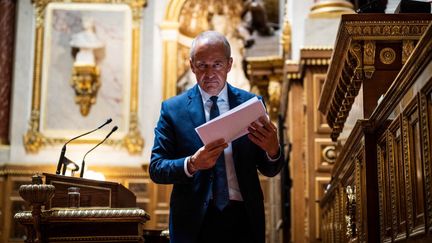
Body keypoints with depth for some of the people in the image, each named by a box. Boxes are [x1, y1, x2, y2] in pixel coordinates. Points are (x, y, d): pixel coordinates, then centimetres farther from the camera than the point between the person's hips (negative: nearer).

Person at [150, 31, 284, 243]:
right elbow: (156, 169, -4)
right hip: (194, 220, -1)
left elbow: (269, 170, 3)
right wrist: (191, 164, -23)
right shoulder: (173, 108, -2)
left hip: (244, 219, 1)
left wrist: (273, 150, -19)